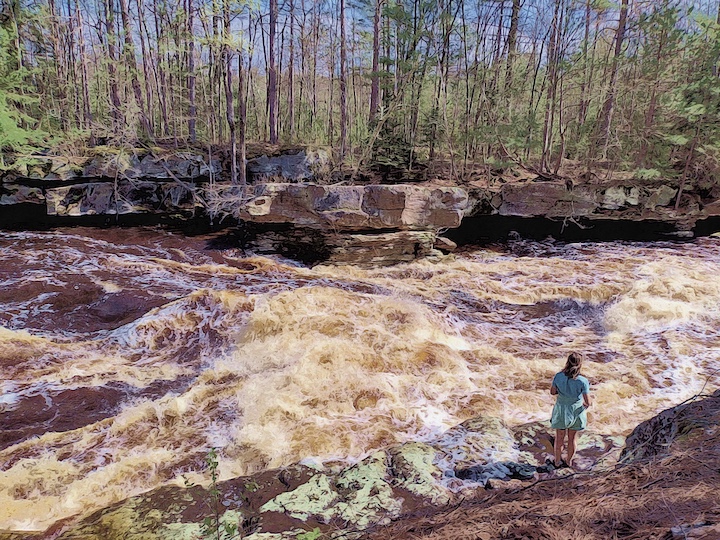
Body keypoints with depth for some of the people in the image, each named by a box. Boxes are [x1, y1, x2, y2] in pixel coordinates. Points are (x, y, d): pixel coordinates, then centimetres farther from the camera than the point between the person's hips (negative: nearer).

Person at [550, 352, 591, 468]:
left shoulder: (558, 376, -20)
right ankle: (569, 461, 39)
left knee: (559, 438, 19)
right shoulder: (582, 381, -25)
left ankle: (558, 461, 36)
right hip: (576, 412, -1)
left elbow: (552, 392, -5)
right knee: (572, 438, 21)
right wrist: (585, 405, 3)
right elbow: (587, 402, -19)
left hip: (561, 411, 1)